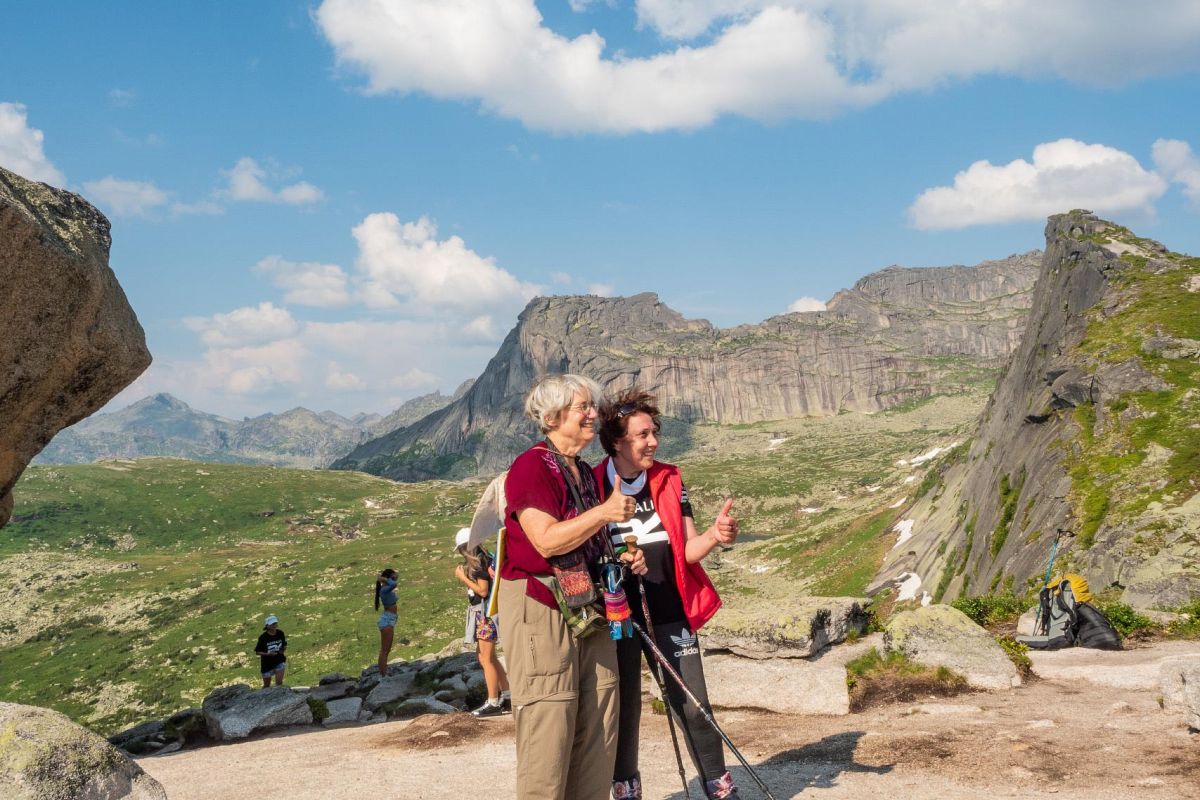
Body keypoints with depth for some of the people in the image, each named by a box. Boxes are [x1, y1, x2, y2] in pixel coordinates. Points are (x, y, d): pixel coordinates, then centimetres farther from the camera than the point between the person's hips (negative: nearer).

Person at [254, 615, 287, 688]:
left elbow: (284, 645, 10)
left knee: (279, 682, -14)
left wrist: (283, 650, -12)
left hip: (279, 661, 2)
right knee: (266, 686, 12)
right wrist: (268, 654, -25)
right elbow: (257, 652, -11)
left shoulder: (280, 633, -5)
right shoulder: (263, 637, -16)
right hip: (267, 663, -1)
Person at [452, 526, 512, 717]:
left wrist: (463, 577, -13)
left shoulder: (478, 562, -16)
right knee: (488, 657, 16)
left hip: (486, 614, -10)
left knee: (486, 659, -5)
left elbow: (483, 590, -19)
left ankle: (493, 703, 0)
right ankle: (507, 697, 21)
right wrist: (464, 576, 9)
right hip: (481, 613, 10)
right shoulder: (481, 560, 11)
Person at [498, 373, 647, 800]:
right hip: (541, 610, -9)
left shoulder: (585, 473, 16)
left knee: (598, 728, 9)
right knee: (549, 728, -7)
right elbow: (547, 541, -21)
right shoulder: (531, 466, -11)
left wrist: (622, 558, 11)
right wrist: (604, 512, -24)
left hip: (587, 611, 9)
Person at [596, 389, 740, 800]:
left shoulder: (669, 481, 1)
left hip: (669, 613, 2)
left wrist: (714, 535, -20)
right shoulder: (593, 487, -7)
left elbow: (686, 550, 0)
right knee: (623, 707, 8)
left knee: (693, 706, 2)